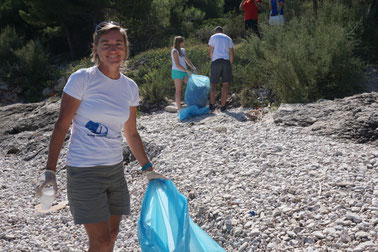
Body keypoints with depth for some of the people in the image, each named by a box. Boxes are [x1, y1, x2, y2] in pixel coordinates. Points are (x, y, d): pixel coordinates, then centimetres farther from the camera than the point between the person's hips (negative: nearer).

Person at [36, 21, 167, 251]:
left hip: (116, 169, 6)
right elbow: (62, 125, -9)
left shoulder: (130, 87, 5)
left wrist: (149, 170, 15)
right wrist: (50, 172, -13)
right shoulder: (81, 79, -11)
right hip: (84, 172, -5)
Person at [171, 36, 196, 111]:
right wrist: (186, 70, -22)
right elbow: (177, 64, -17)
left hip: (184, 72, 8)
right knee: (178, 91, -5)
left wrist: (193, 67, 3)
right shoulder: (175, 51, -11)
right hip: (177, 72, -8)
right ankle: (179, 108, -2)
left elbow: (187, 60, 18)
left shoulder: (182, 50, 13)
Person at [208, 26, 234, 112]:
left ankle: (212, 104, -10)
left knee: (213, 84, 5)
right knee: (225, 84, 6)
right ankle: (223, 106, 2)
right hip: (226, 61, 2)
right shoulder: (228, 38, 22)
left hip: (216, 61, -2)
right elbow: (232, 54, 18)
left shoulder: (213, 37, 15)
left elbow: (210, 51, 8)